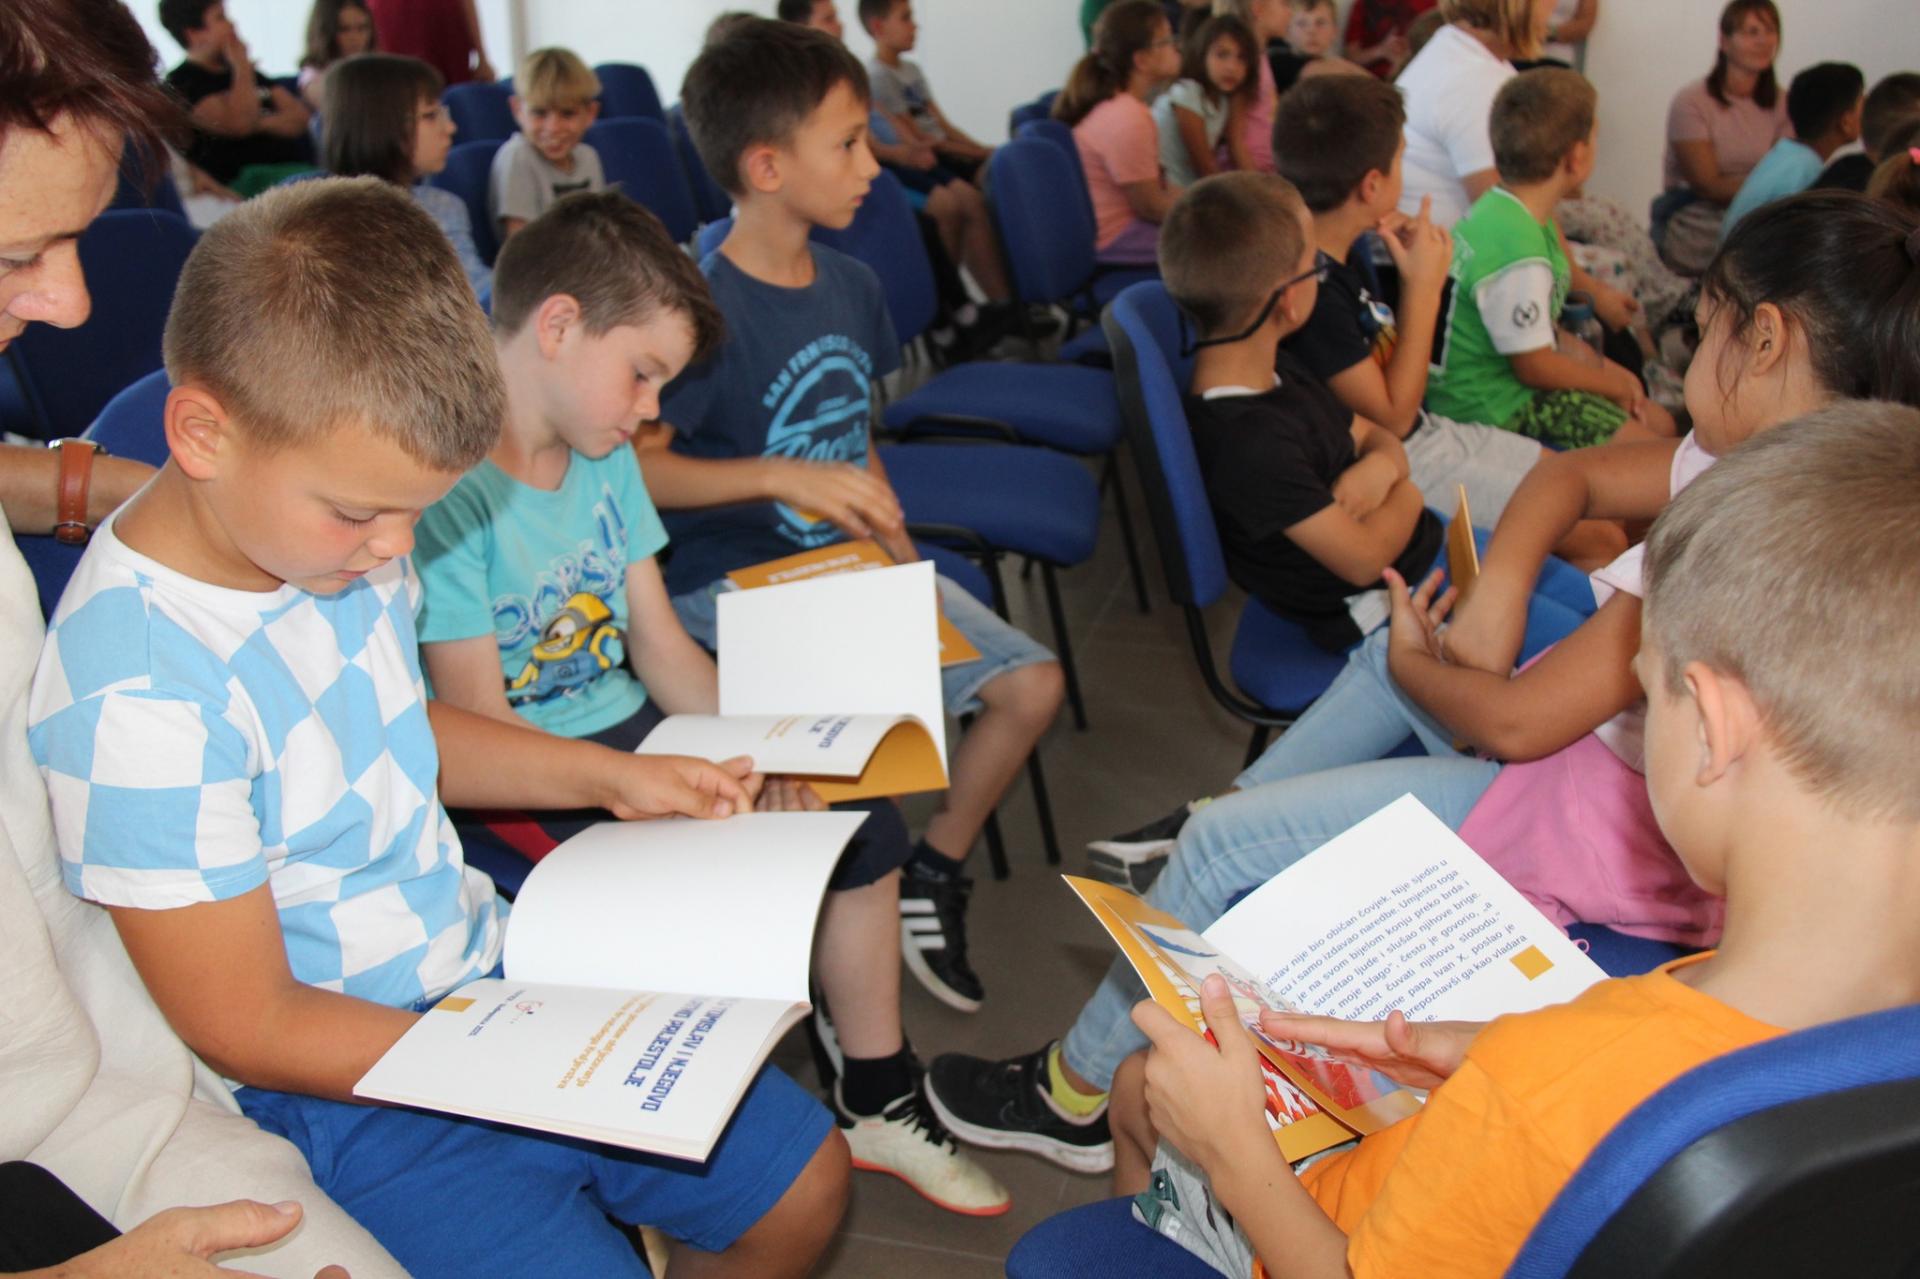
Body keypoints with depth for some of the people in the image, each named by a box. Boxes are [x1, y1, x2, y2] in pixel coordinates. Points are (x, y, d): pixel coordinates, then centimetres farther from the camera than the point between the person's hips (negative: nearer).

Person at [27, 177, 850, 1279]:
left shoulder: (334, 534, -5)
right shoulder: (138, 692, -29)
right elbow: (253, 1028, -21)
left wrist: (610, 775, 6)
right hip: (348, 1091, -7)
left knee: (808, 1182, 11)